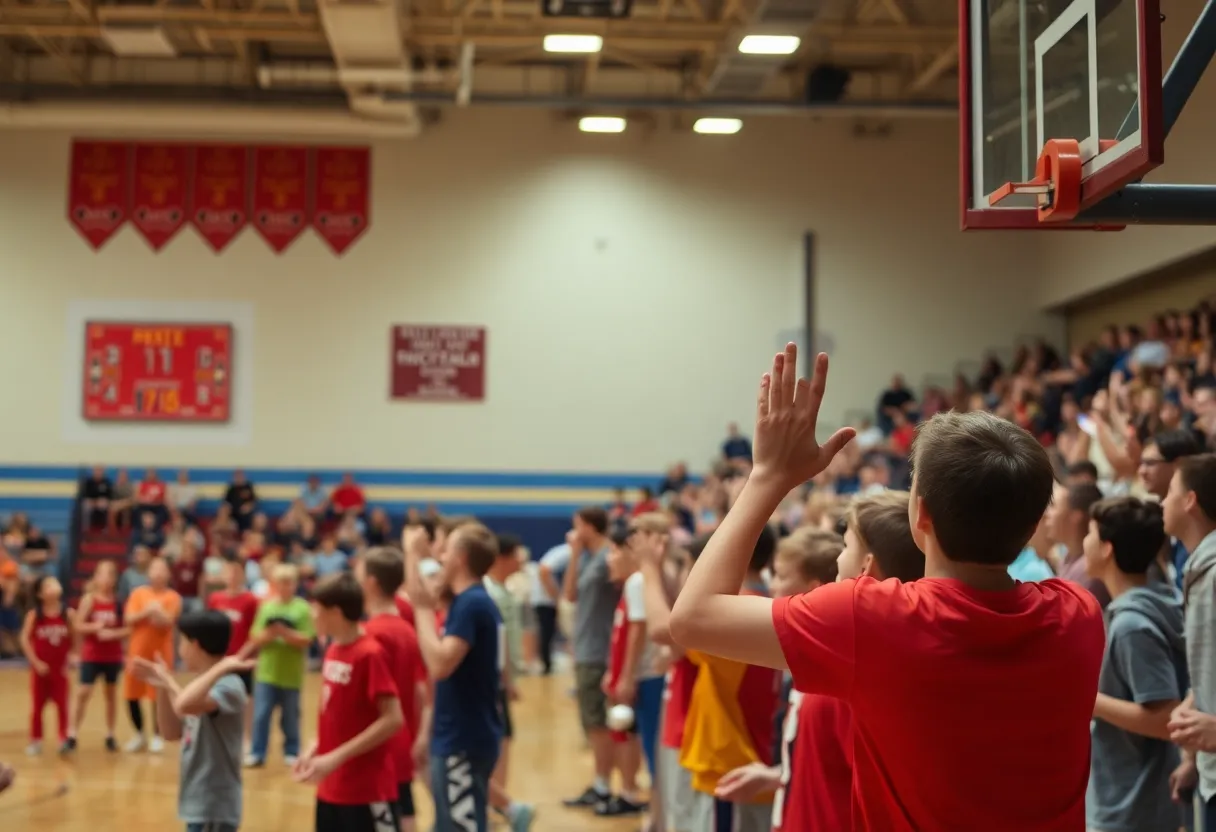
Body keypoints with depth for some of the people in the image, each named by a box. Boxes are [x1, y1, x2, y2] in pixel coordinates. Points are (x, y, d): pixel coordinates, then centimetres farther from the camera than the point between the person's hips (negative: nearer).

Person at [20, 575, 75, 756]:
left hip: (60, 668, 1)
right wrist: (35, 662, -14)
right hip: (40, 668, -1)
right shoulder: (34, 615, -9)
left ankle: (63, 740, 7)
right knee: (37, 706, 8)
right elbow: (25, 639, -10)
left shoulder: (68, 614, -5)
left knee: (62, 705, 1)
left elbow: (75, 638, 3)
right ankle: (35, 741, 18)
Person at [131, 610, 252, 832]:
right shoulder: (206, 686, 9)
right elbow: (172, 733, 15)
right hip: (201, 804, 10)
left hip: (214, 810, -10)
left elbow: (184, 705, -41)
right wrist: (163, 687, 5)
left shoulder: (227, 686, -21)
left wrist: (220, 669, -32)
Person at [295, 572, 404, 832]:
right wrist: (314, 750, 5)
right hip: (332, 787, 9)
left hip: (368, 788, -9)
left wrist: (336, 757, -22)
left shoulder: (369, 654, -17)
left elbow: (393, 719, -21)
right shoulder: (333, 651, 9)